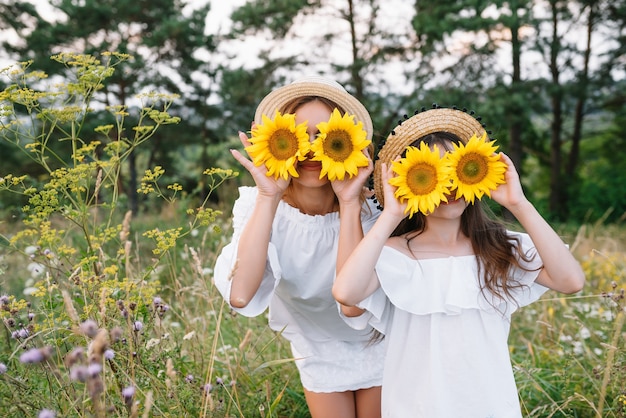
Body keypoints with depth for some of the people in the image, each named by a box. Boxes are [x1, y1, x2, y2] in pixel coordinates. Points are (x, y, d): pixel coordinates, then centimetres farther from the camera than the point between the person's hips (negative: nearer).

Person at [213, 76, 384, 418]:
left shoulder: (368, 211, -24)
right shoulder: (258, 206, -22)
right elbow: (240, 296, -38)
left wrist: (348, 204, -38)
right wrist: (268, 198, -39)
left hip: (377, 348, 0)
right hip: (317, 355, 1)